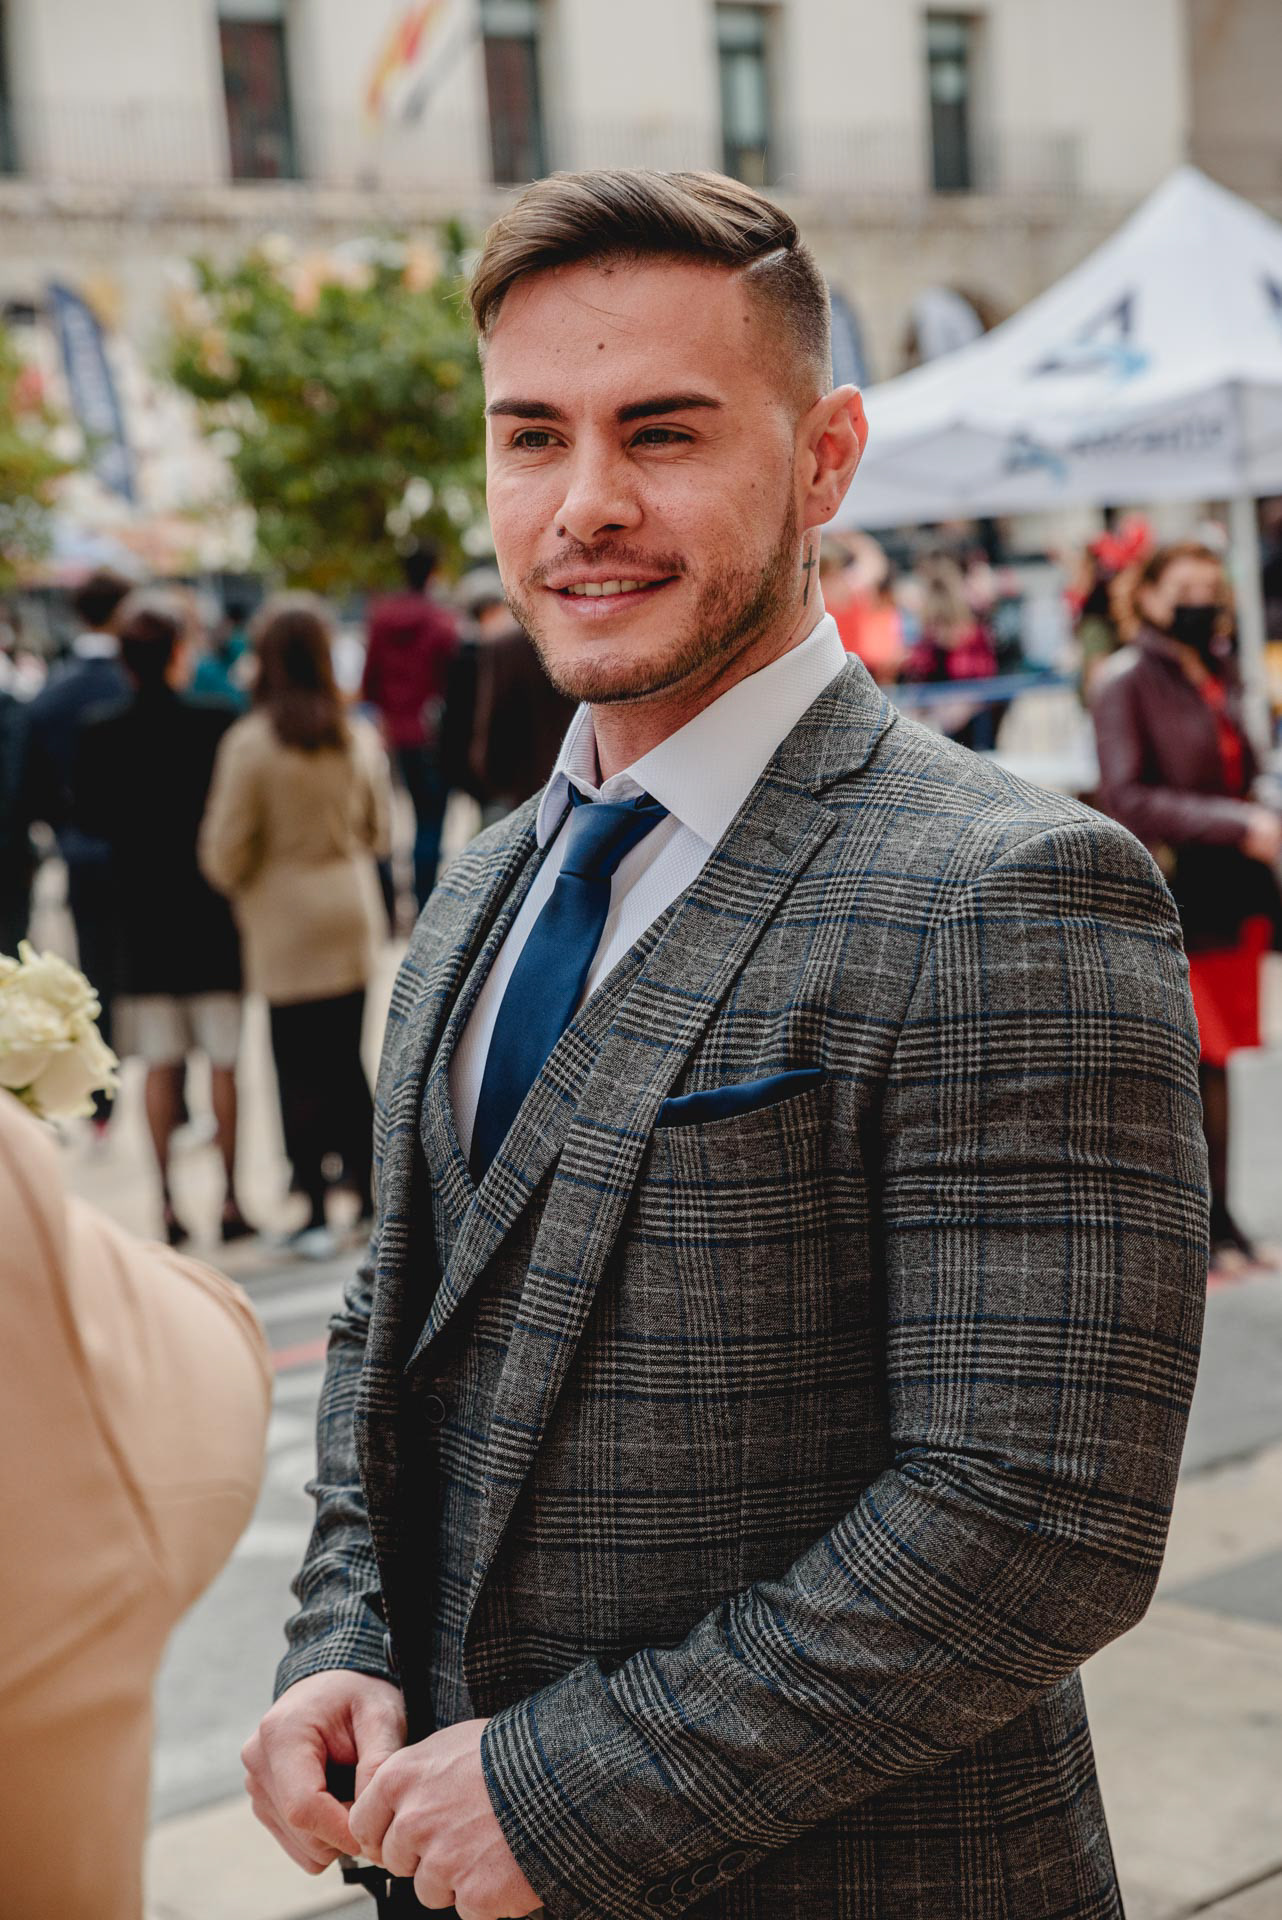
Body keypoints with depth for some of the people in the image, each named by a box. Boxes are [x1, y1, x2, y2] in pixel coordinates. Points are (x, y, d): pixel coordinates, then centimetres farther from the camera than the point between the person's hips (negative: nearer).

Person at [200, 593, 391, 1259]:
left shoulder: (250, 743, -15)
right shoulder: (359, 736, -1)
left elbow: (225, 855, -11)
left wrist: (240, 888, 10)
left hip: (286, 925, -5)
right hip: (353, 914, 5)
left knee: (299, 1070, 3)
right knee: (347, 1060, 16)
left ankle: (316, 1211, 6)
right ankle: (367, 1190, 23)